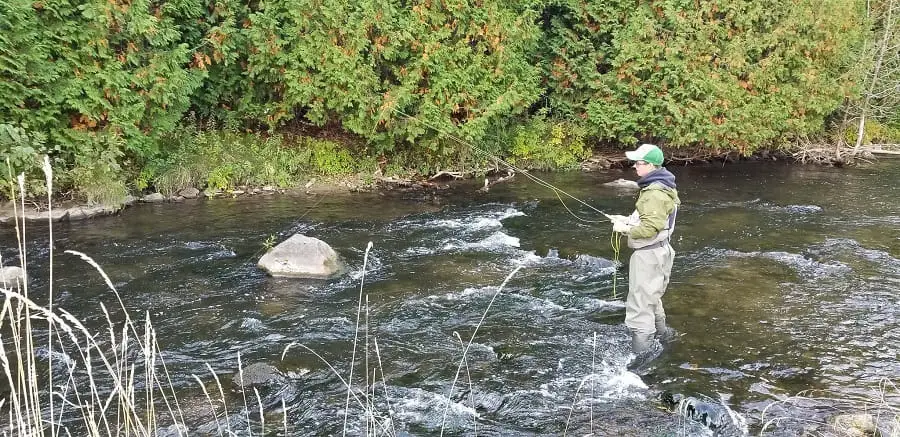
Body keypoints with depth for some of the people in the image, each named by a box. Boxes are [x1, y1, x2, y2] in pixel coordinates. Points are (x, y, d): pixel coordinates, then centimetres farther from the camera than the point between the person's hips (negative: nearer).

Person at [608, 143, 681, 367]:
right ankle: (660, 332, 43)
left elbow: (650, 228, -29)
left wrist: (625, 229, -16)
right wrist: (628, 220, 10)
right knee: (650, 295, 27)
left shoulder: (655, 194, -24)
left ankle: (643, 348, -2)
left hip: (649, 254, -11)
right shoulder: (658, 187, 10)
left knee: (639, 301, -6)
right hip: (652, 251, 11)